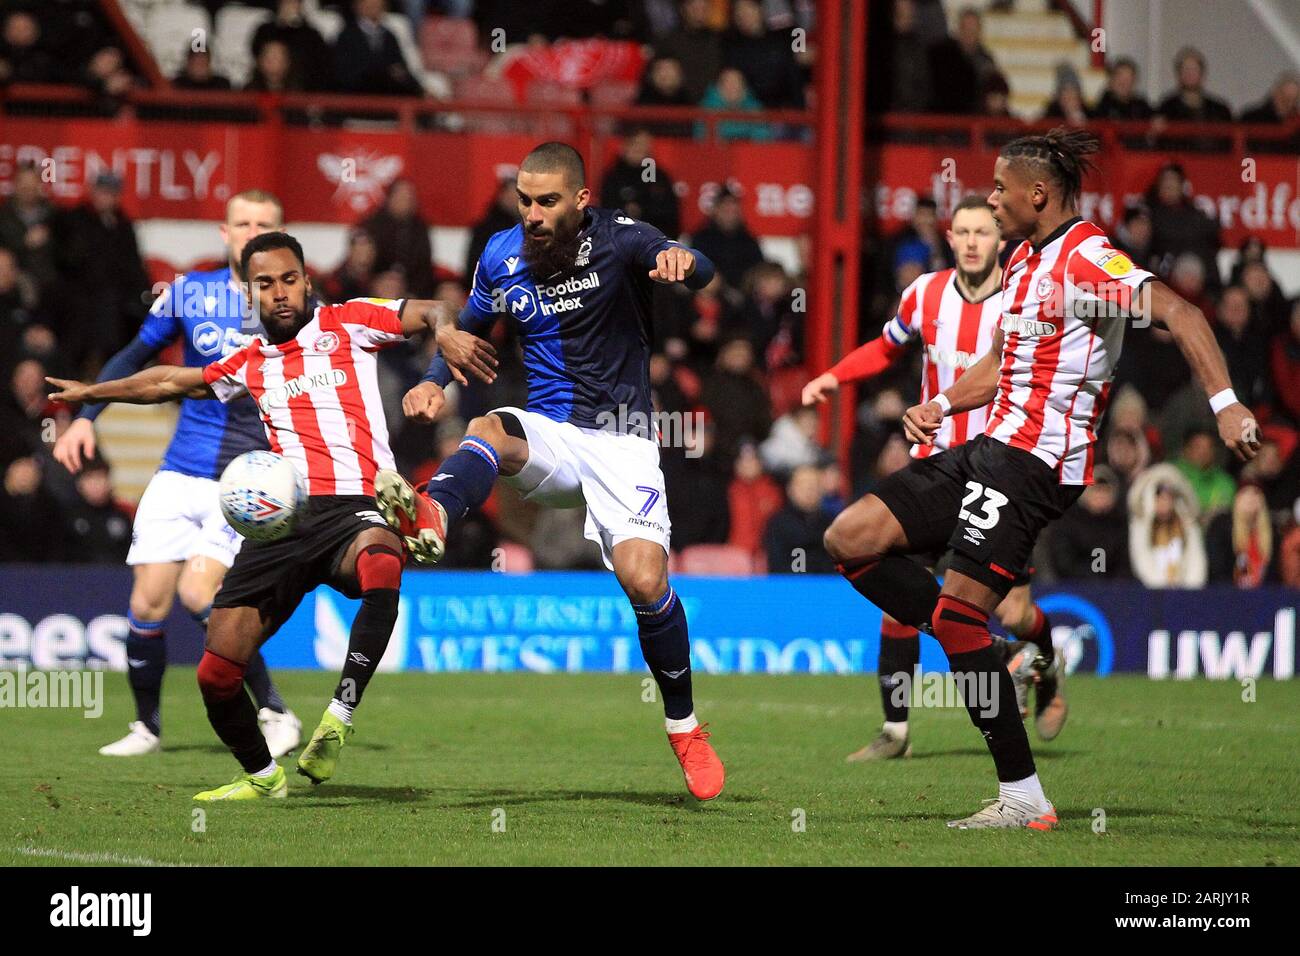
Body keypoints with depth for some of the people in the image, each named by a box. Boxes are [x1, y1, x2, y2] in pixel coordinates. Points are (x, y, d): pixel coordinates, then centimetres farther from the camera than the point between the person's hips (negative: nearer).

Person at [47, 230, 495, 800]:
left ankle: (338, 719, -38)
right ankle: (262, 776, 24)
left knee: (381, 562, -43)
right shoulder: (250, 364, 23)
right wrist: (92, 392, 49)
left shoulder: (346, 324, 10)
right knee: (215, 673, -2)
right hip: (280, 519, 5)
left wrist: (443, 329, -28)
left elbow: (425, 314, -4)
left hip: (355, 508, -5)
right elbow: (172, 382, 38)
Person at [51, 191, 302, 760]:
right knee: (148, 604, -5)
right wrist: (85, 417, 7)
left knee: (198, 592, -21)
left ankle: (274, 715, -8)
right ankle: (146, 727, 16)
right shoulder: (189, 292, 5)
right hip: (181, 473, 3)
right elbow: (135, 357, 17)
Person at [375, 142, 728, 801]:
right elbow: (469, 327, 23)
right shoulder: (502, 257, 4)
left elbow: (698, 273, -26)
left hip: (619, 440, -3)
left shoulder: (616, 238, -8)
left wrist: (680, 261, -50)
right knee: (489, 431, -32)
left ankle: (685, 727, 1)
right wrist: (435, 381, 3)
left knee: (644, 580, -20)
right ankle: (430, 516, -65)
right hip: (548, 436, 3)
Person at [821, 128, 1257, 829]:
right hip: (992, 447, 10)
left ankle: (1023, 797, -11)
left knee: (957, 609, -16)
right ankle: (972, 649, 1)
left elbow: (1177, 314, -22)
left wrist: (1225, 405, -32)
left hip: (1036, 461, -10)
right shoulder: (1023, 261, 19)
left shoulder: (1085, 257, -11)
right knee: (850, 539, 1)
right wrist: (940, 405, 13)